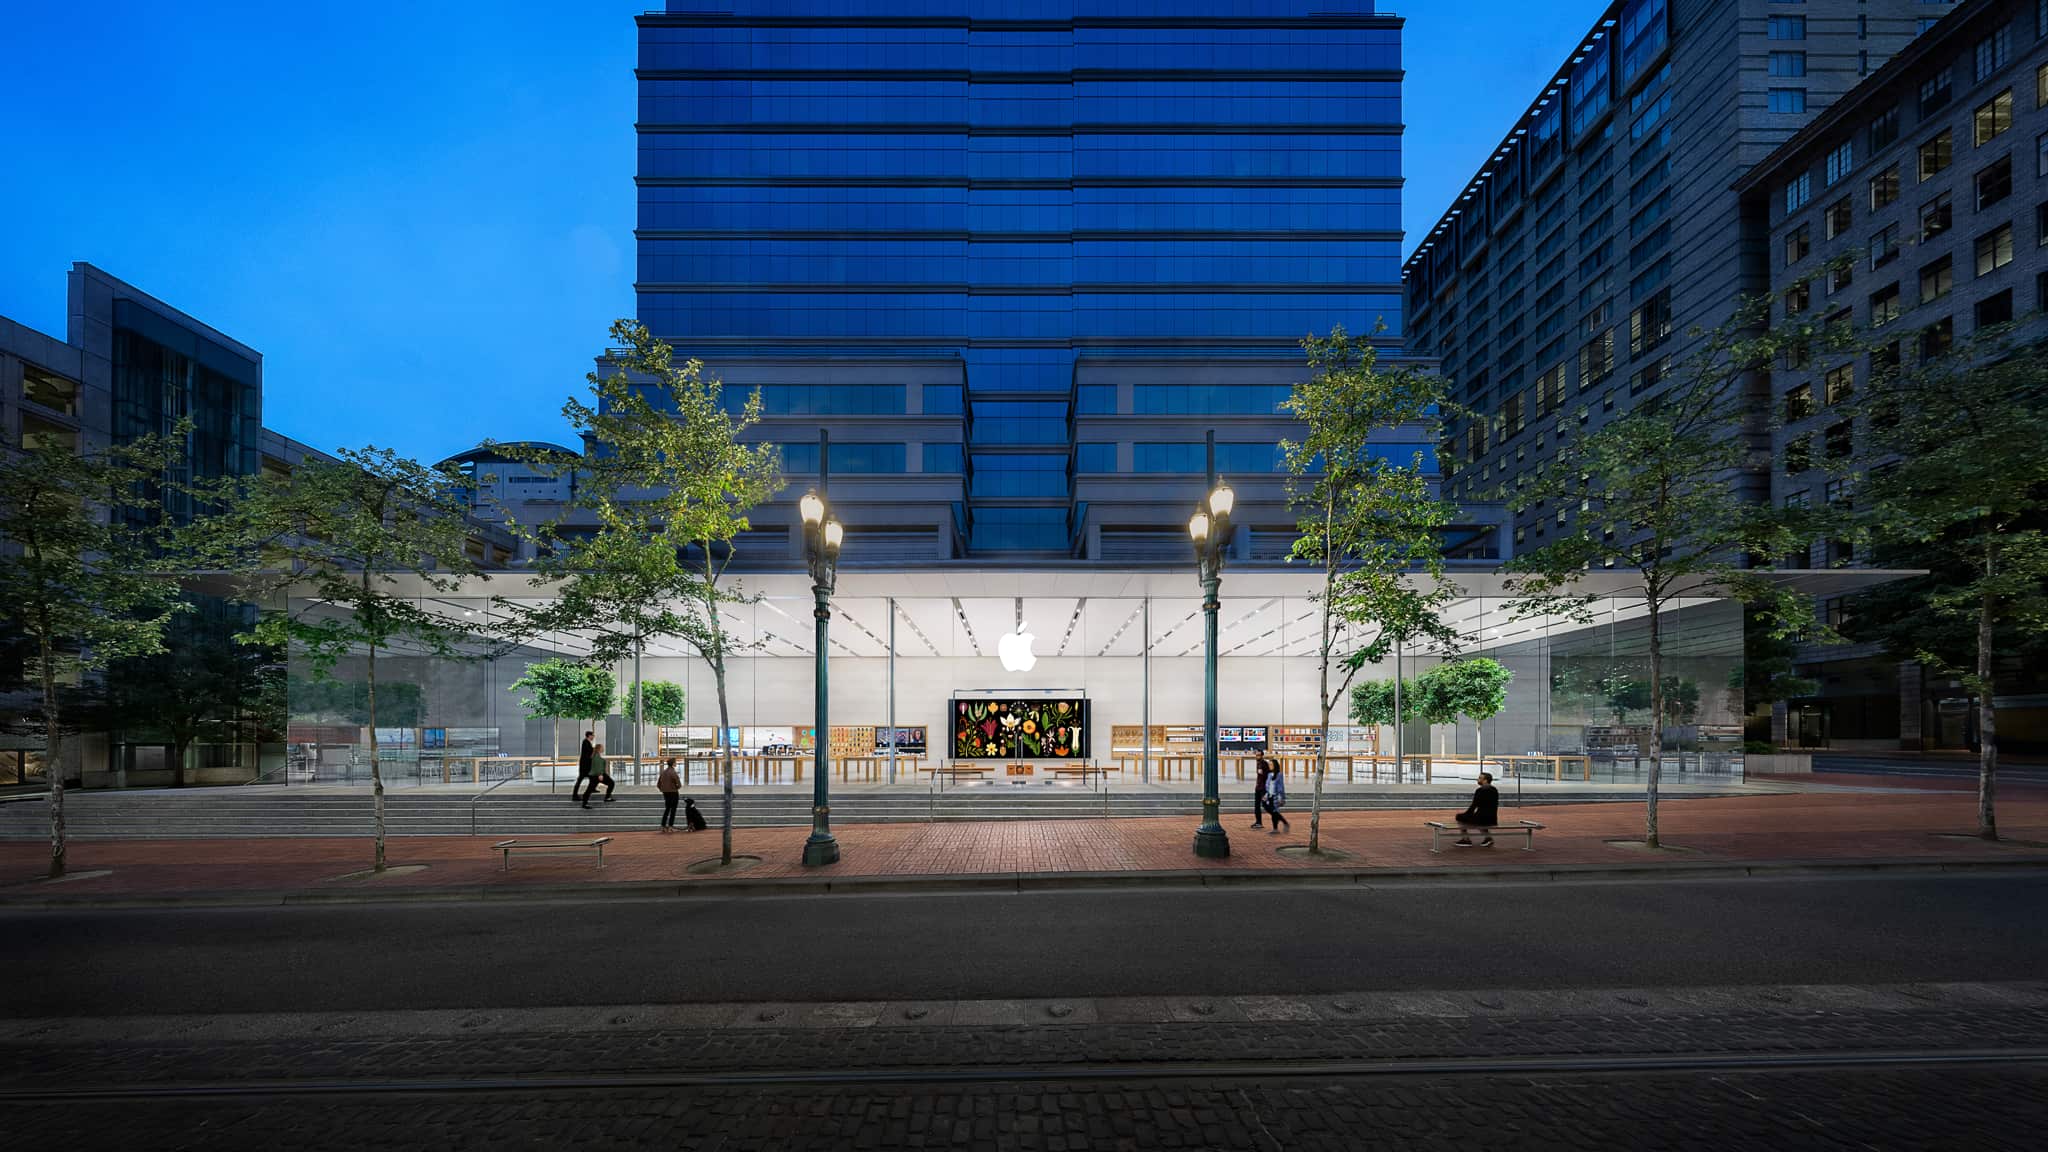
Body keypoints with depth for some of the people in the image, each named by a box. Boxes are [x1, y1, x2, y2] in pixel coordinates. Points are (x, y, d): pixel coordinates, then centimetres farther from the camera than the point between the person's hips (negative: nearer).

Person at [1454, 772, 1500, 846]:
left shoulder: (1480, 790, -16)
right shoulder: (1495, 790, 11)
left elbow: (1474, 806, -15)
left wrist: (1465, 814, 2)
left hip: (1482, 819, -8)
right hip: (1493, 819, 8)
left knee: (1460, 817, 9)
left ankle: (1466, 839, 12)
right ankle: (1488, 836, 19)